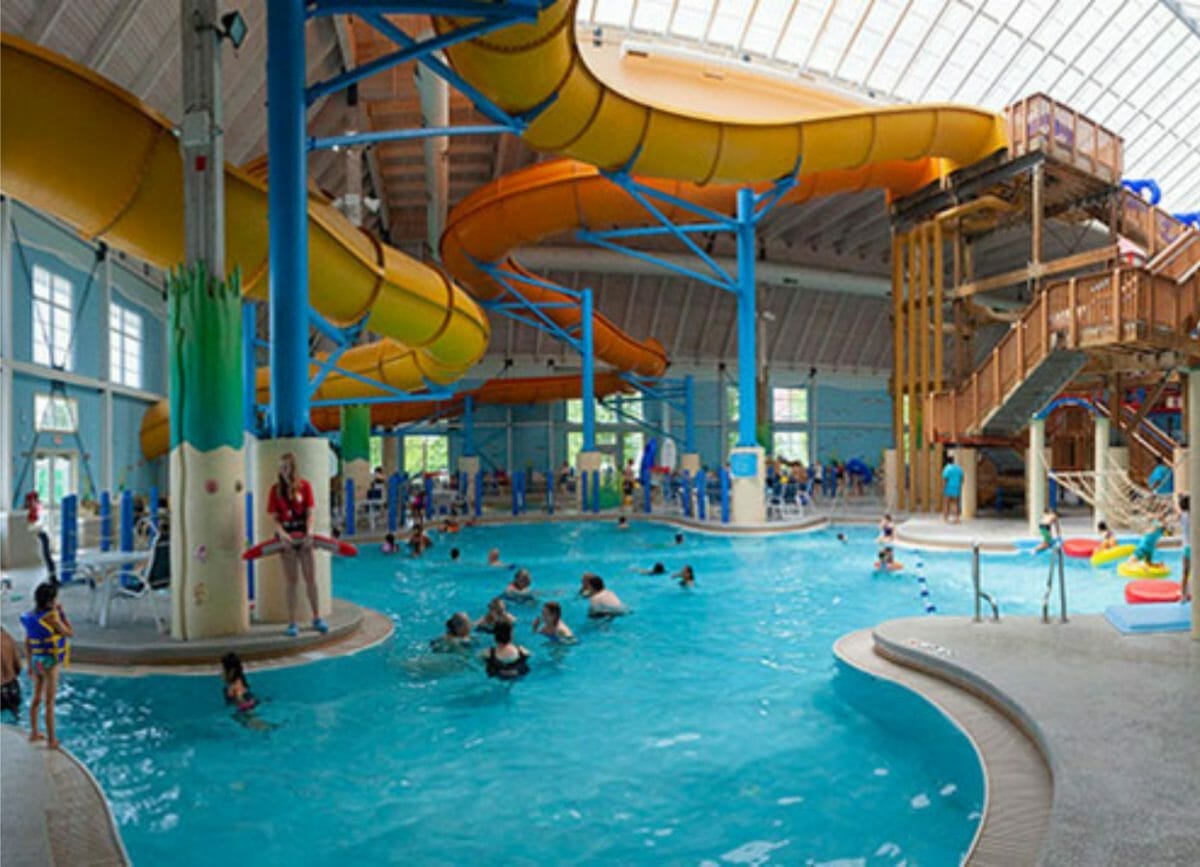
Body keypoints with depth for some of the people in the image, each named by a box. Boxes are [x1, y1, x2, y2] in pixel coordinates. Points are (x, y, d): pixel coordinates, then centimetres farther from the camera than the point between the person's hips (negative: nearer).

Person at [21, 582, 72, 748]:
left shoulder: (32, 615, 2)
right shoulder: (52, 617, -23)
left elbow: (27, 642, 9)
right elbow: (70, 633, -11)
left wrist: (30, 664, 17)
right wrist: (62, 612, -11)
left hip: (37, 661, 8)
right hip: (50, 664, -8)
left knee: (37, 698, 22)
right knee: (50, 703, 1)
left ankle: (34, 733, 35)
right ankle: (51, 740, 8)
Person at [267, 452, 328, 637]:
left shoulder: (304, 485, 0)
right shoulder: (276, 489, 1)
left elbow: (310, 512, -5)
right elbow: (274, 517, -3)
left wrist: (309, 532, -20)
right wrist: (282, 533, -20)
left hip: (304, 536, 0)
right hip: (287, 537, 0)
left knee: (311, 578, 5)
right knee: (292, 581, 4)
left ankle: (317, 619, 16)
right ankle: (292, 624, 10)